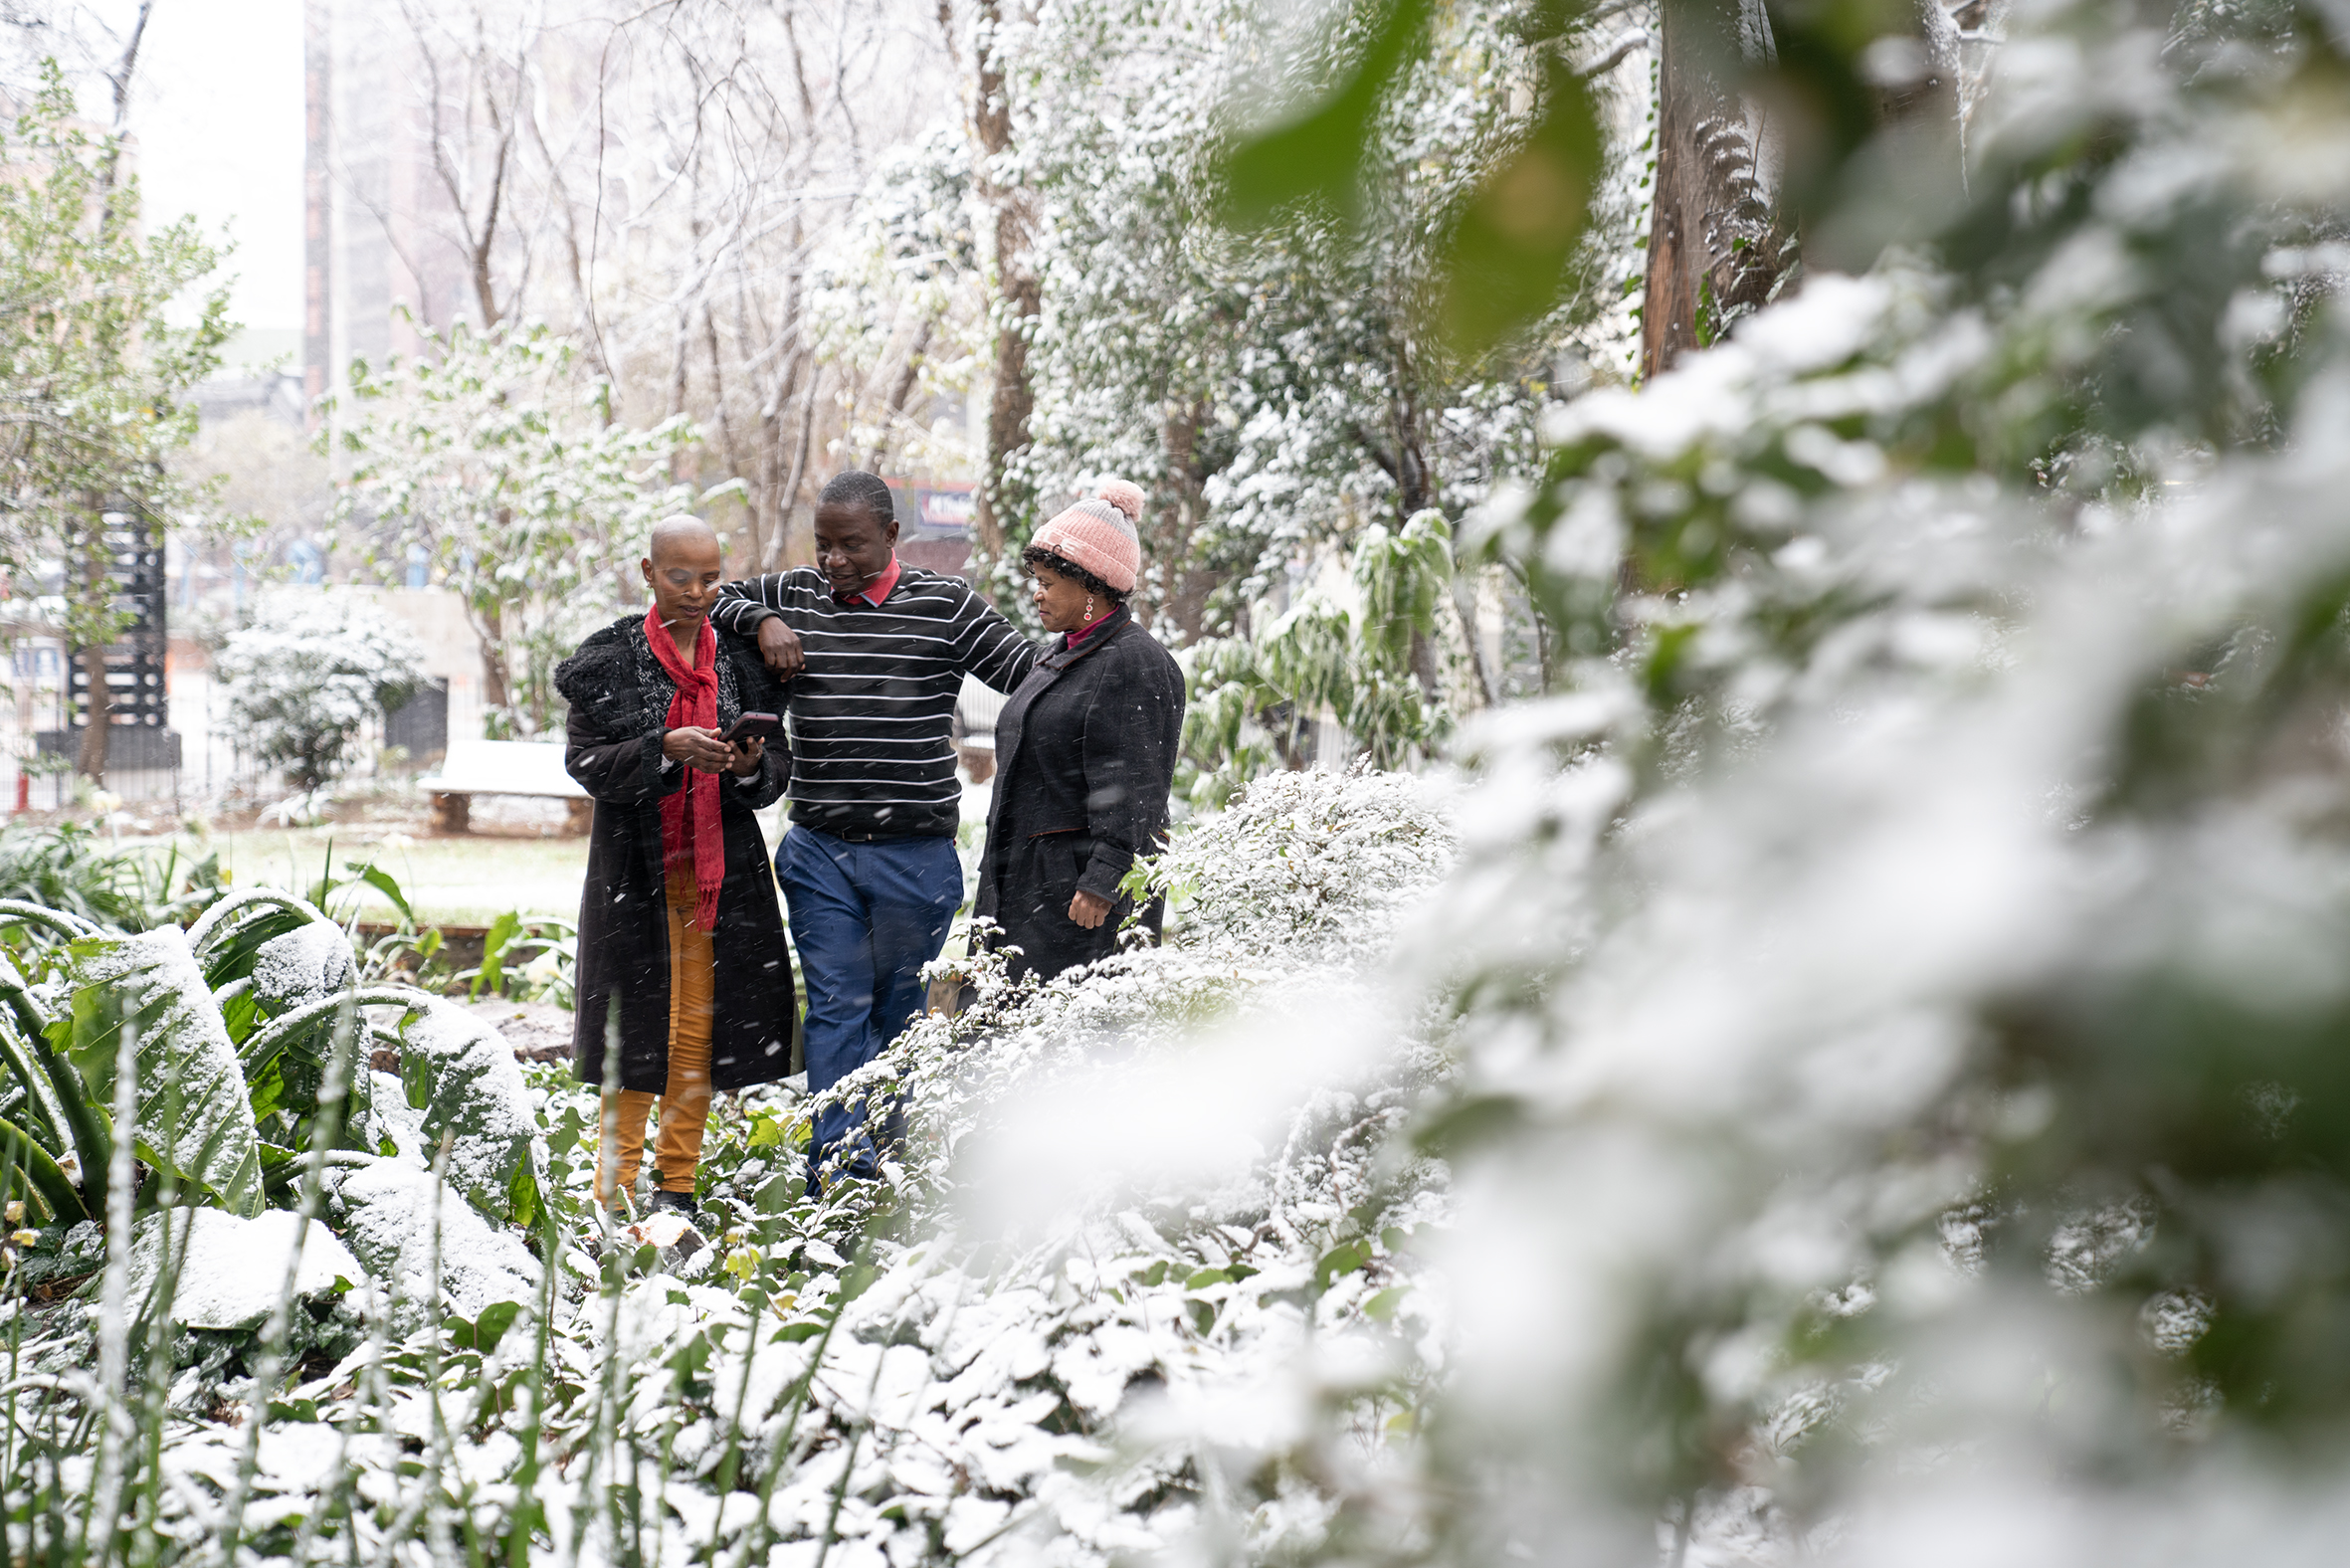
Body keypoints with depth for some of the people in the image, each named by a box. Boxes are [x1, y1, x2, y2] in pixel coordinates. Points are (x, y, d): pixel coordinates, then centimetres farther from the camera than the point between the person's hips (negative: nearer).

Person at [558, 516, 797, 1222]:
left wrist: (751, 767, -16)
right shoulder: (609, 659, -2)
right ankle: (616, 1192, 7)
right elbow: (585, 760, -8)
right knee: (633, 1031, -2)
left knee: (698, 1030, 6)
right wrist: (665, 752, -23)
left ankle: (677, 1184, 18)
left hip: (723, 871, 3)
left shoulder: (742, 659, 6)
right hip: (636, 872, -3)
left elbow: (780, 765, 7)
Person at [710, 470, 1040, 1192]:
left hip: (917, 854, -1)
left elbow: (1030, 671, 1)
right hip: (819, 852, 2)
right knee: (836, 1008, -1)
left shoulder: (945, 604, -1)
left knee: (900, 1011, 11)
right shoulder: (792, 596, 6)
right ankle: (838, 1177, -2)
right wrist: (760, 621, -1)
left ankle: (883, 1163, 25)